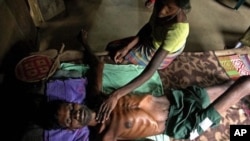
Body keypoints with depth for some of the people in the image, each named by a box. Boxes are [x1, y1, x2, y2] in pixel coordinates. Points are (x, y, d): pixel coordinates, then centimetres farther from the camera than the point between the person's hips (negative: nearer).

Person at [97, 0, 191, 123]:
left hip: (162, 56, -5)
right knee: (111, 47, 11)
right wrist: (127, 47, -14)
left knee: (113, 53, 0)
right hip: (152, 38, 6)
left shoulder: (178, 29, -43)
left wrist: (116, 94, -50)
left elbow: (151, 70, -45)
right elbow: (149, 26, -4)